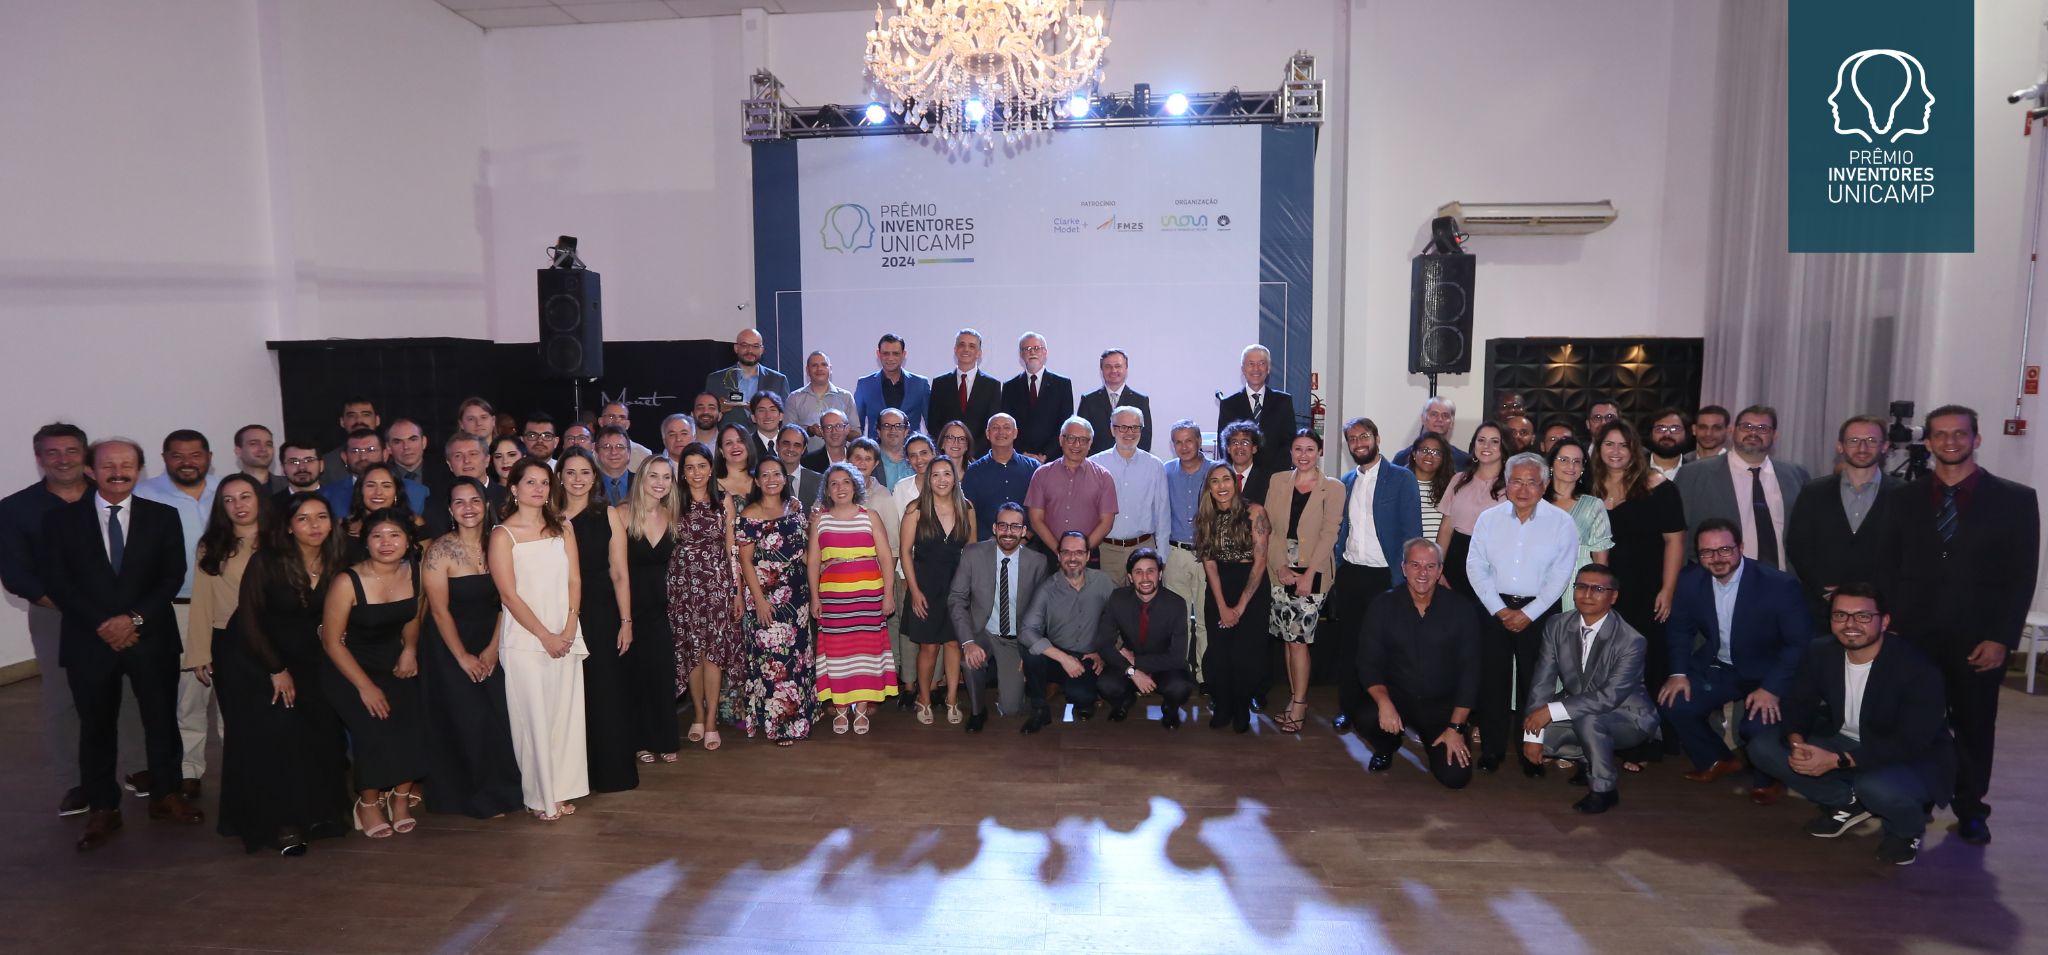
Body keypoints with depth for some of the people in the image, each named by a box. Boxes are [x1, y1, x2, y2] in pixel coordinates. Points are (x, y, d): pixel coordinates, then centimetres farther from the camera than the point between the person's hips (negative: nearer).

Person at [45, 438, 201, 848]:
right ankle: (103, 808, 19)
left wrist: (135, 619, -13)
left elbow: (173, 576, -1)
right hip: (90, 640, 0)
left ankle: (166, 795, 23)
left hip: (152, 638, 0)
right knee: (96, 726, 8)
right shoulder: (60, 519, 3)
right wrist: (101, 625, -12)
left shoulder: (162, 516, 4)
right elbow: (56, 582, -3)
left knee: (162, 719, 7)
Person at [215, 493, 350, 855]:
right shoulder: (266, 561, -15)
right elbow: (248, 619, -12)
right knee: (274, 732, -16)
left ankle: (313, 812, 2)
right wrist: (277, 671, -12)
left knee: (321, 727, -12)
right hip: (252, 658, -4)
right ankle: (280, 823, -6)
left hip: (303, 659, 4)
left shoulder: (337, 567, -3)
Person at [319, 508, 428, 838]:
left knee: (413, 720, -20)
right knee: (373, 725, -25)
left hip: (396, 663, 4)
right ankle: (369, 802, -2)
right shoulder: (348, 582, -18)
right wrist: (365, 686, -16)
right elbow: (331, 641, -13)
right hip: (350, 667, -4)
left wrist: (410, 649, -3)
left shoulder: (414, 574, -3)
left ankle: (402, 795, 1)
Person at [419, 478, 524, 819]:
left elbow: (506, 602, 0)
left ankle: (497, 791, 18)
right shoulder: (440, 550, -11)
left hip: (490, 649, 3)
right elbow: (439, 610, -12)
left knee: (498, 721, 1)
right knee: (465, 723, -1)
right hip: (450, 651, -3)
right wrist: (463, 657, -11)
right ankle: (472, 796, 16)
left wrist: (492, 648, -8)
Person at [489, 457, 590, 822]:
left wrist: (569, 630, -7)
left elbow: (574, 582, 6)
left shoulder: (562, 529, 10)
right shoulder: (503, 534, -2)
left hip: (566, 637, 4)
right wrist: (545, 636, -11)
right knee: (533, 717, 0)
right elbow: (509, 594, -7)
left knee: (565, 715, 5)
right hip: (524, 639, -4)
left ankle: (561, 790, 16)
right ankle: (539, 796, 11)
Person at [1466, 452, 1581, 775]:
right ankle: (1492, 749, 15)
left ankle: (1533, 753, 15)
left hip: (1539, 611, -2)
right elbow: (1476, 567, 0)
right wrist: (1499, 609, -8)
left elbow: (1560, 576, -6)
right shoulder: (1489, 518, 3)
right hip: (1495, 609, 2)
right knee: (1492, 679, 4)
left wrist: (1528, 614, -12)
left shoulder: (1562, 523, -3)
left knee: (1534, 682, 2)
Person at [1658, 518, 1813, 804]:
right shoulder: (1690, 581, -8)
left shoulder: (1780, 585, -21)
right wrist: (1679, 672, -7)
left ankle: (1768, 779, 7)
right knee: (1673, 703, -15)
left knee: (1758, 724, -29)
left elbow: (1800, 643, -17)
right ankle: (1718, 761, 14)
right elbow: (1679, 629, 6)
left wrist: (1772, 687, -27)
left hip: (1766, 673, -5)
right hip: (1716, 669, 5)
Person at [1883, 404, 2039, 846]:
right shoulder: (1909, 498, 7)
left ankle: (1970, 811, 26)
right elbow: (1893, 568, 9)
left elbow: (2022, 577, -2)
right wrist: (1891, 625, 0)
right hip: (1915, 636, 1)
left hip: (1978, 639, -1)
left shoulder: (2015, 498, 1)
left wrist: (2001, 639, -9)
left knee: (1974, 727, 10)